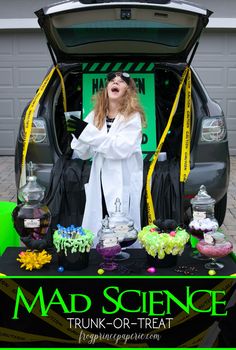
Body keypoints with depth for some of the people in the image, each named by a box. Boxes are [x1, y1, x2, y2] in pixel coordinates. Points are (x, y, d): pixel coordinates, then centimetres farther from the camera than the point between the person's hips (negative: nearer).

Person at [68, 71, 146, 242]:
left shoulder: (133, 117, -3)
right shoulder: (94, 115, 10)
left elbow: (121, 148, -18)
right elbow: (83, 153, 8)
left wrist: (88, 132, -21)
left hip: (123, 186, -4)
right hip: (99, 185, 4)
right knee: (96, 231, 6)